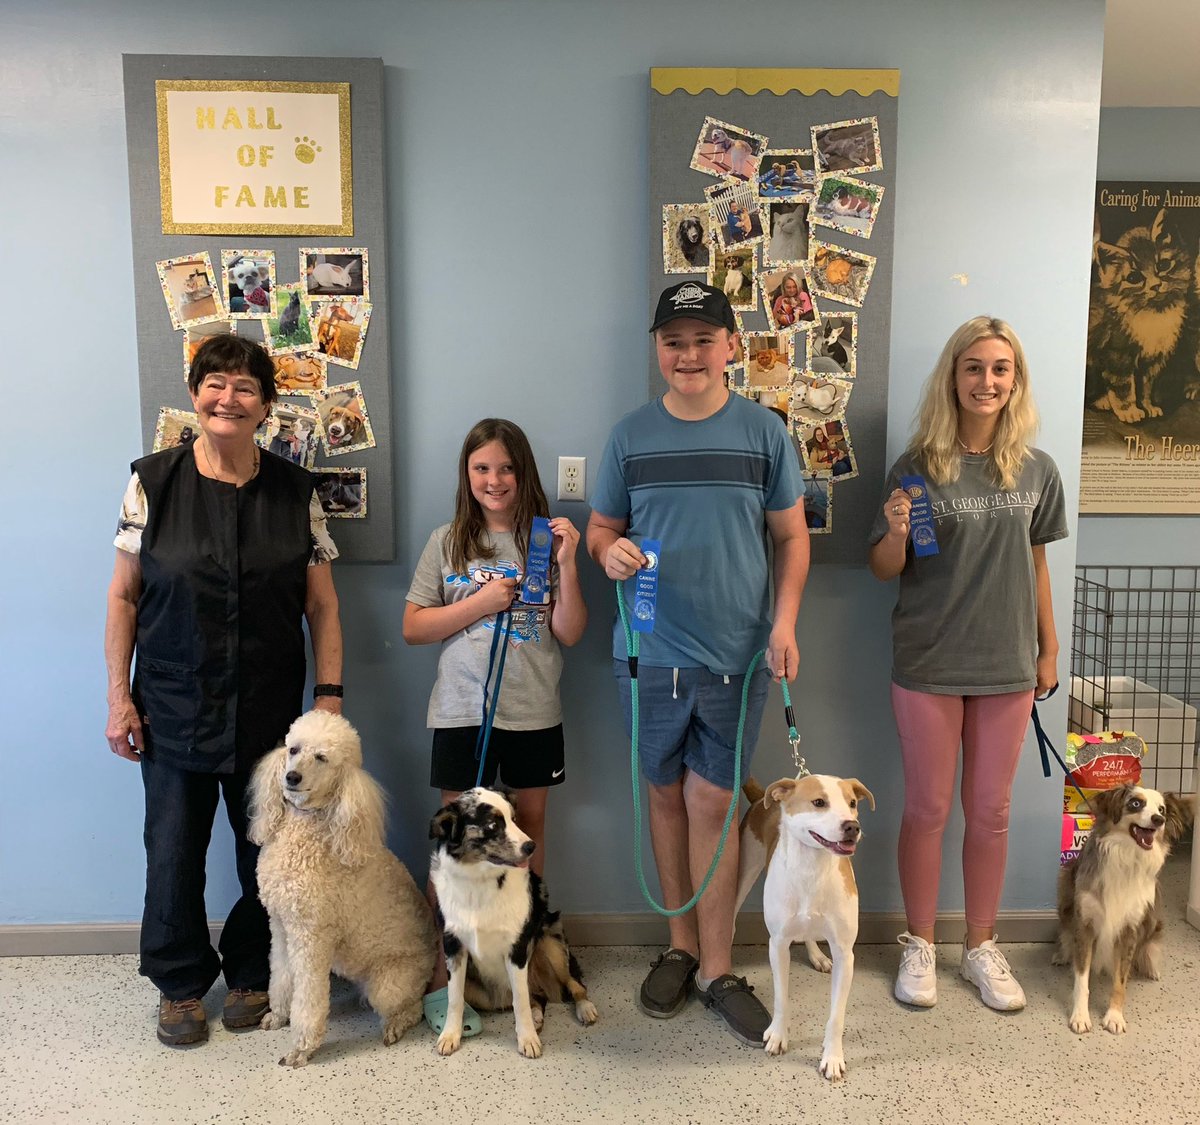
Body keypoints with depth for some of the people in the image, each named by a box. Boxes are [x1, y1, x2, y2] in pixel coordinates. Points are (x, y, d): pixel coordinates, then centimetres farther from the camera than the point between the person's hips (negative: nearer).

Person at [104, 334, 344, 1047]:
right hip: (174, 709, 0)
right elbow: (124, 595, 2)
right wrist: (119, 698, -1)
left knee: (269, 852, 9)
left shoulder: (296, 492, 0)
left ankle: (253, 974, 33)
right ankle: (181, 983, 32)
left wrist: (330, 694, -2)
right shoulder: (153, 481, -2)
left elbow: (322, 603, 2)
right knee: (174, 850, 9)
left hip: (270, 710, 1)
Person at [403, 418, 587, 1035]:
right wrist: (479, 603, -12)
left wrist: (567, 566, -14)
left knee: (529, 831, 14)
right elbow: (413, 627, -1)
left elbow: (569, 634, -2)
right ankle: (439, 974, 14)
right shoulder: (447, 543, 2)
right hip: (463, 712, -1)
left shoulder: (545, 540, 2)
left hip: (534, 713, 2)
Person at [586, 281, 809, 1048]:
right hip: (651, 650, 2)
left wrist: (785, 622, -8)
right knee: (667, 795, 13)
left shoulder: (764, 431, 0)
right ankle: (682, 945, 30)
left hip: (737, 652, -1)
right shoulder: (631, 435, 3)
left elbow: (793, 536, 4)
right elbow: (601, 528, 10)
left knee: (712, 802, 3)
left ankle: (717, 968, 18)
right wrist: (608, 552, -14)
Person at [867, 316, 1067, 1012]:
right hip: (928, 664, -2)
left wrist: (1049, 649, 12)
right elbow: (885, 570, -1)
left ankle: (982, 947, 29)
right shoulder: (918, 467, -6)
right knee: (928, 809, 8)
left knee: (990, 812, 11)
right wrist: (896, 532, -22)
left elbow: (1036, 564, 11)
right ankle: (920, 945, 25)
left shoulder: (1036, 470, 3)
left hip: (1007, 664, 2)